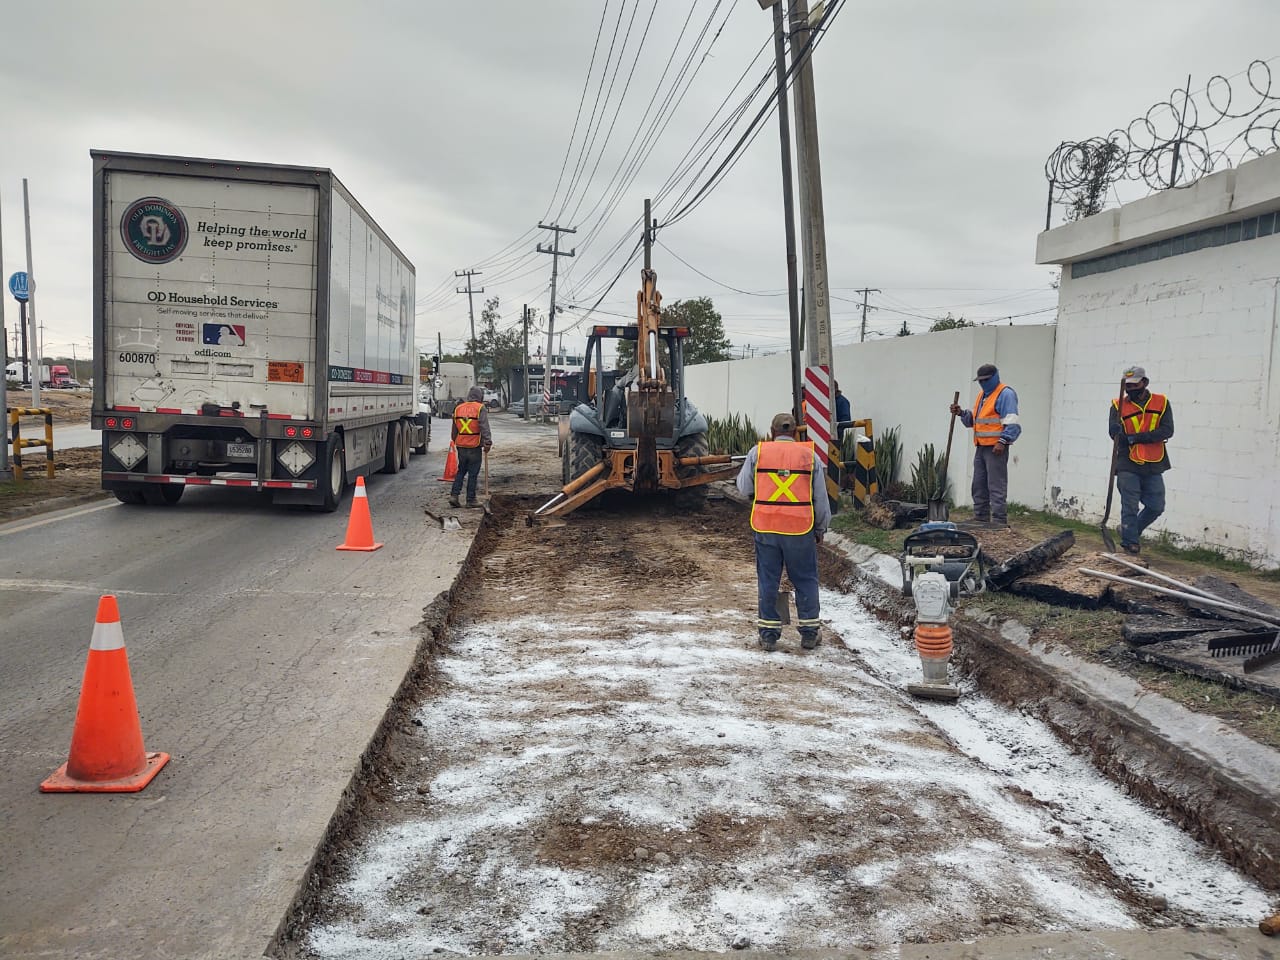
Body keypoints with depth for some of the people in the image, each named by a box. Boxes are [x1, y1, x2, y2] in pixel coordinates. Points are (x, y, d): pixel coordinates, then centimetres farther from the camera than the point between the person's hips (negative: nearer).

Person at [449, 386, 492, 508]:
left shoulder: (458, 408, 10)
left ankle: (454, 495, 7)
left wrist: (455, 442, 28)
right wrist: (488, 442, -17)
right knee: (473, 474, 1)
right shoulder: (480, 408, -8)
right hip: (475, 447, -5)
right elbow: (484, 427, -17)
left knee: (461, 471, 16)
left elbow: (454, 429, 18)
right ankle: (470, 500, 5)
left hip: (461, 446, 5)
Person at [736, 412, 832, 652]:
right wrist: (821, 529, 16)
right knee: (805, 581, 12)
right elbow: (821, 499, 6)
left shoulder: (758, 452, 1)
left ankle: (768, 633, 14)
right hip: (800, 528, 0)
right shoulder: (810, 455, 2)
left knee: (767, 581, 9)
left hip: (765, 527, 0)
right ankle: (809, 632, 19)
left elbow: (744, 488, 6)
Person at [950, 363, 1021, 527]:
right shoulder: (982, 394, 20)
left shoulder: (1005, 394, -8)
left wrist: (1002, 441, -25)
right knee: (979, 487, 13)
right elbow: (973, 420, 26)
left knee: (996, 487, -10)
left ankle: (999, 524, -9)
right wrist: (961, 413, 9)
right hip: (981, 447, 9)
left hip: (996, 448, -9)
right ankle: (980, 520, 20)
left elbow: (1012, 423, -17)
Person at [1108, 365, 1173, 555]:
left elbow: (1167, 430, -9)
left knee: (1156, 507, 9)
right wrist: (1118, 434, -37)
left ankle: (1129, 531, 29)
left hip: (1153, 466, 2)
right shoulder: (1118, 405, 0)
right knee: (1130, 507, -3)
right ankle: (1130, 542, 7)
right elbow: (1114, 432, -11)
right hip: (1128, 466, -2)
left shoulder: (1161, 403, 3)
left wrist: (1136, 437, -19)